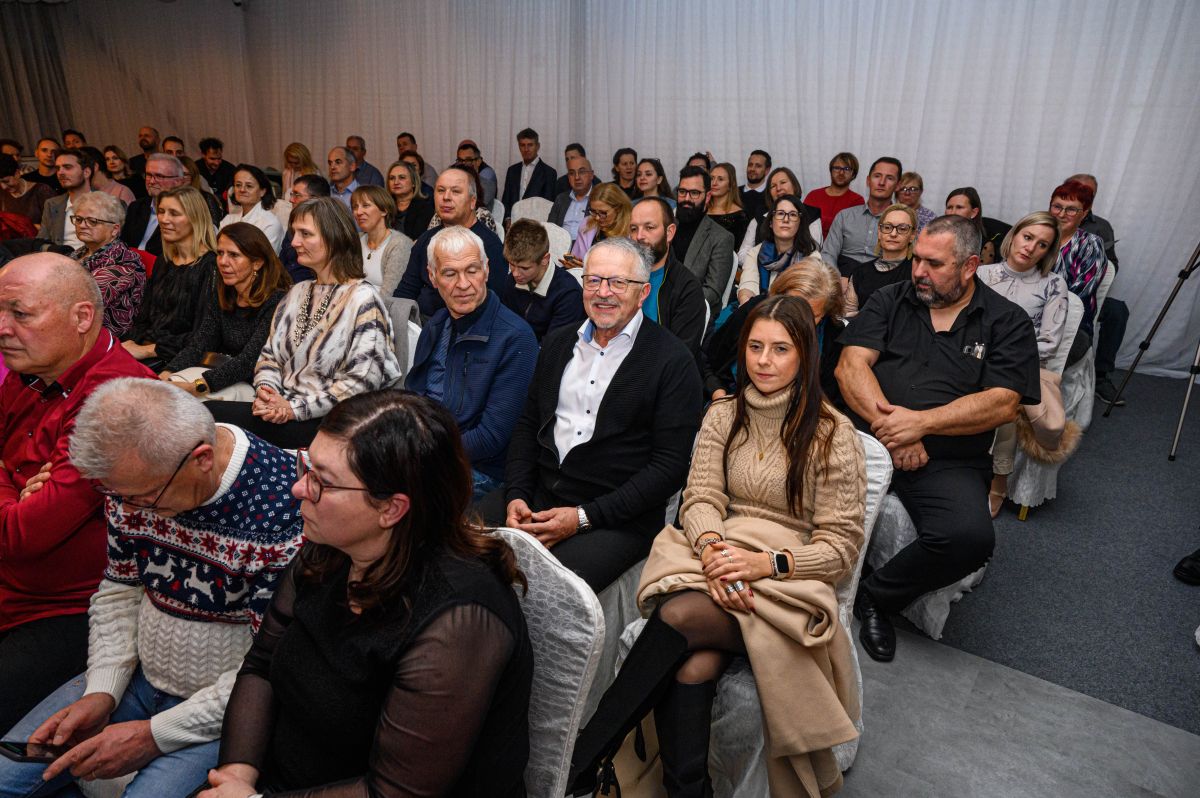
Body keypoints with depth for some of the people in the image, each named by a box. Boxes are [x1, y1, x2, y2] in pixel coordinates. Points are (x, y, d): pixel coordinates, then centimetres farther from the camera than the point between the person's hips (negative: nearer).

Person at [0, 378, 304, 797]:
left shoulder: (285, 512, -31)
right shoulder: (133, 479, -8)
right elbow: (119, 590, 7)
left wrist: (155, 734, -18)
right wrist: (102, 692, -4)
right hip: (141, 674, 6)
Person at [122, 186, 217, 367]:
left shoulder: (210, 265, -8)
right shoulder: (163, 262, 18)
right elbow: (143, 318, 18)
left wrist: (147, 350, -15)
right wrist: (130, 343, -3)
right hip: (142, 347, 7)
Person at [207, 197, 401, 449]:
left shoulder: (362, 298, -8)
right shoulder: (297, 293, 17)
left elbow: (363, 379, -15)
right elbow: (269, 354, 18)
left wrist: (295, 408, -15)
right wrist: (265, 391, -5)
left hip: (326, 422, -7)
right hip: (281, 412, 7)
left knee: (209, 415, -21)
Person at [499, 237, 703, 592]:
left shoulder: (674, 362, -5)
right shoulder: (557, 342, 14)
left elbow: (669, 466, -10)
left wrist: (583, 517, -14)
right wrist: (516, 495, -1)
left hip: (618, 518, -5)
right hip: (539, 494, 6)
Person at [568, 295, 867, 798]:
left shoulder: (832, 434, 0)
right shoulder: (722, 417, 12)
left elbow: (842, 547, -2)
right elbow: (700, 500, 4)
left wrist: (766, 562, -18)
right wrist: (712, 548, -19)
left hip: (787, 583, -3)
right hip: (715, 563, 3)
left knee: (679, 615, -32)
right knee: (691, 668, -32)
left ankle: (585, 756, -17)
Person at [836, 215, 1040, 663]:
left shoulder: (1007, 323, 7)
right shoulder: (890, 301, 13)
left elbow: (1003, 404, -6)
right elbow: (851, 365, -1)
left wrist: (920, 421, -18)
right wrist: (888, 423, -15)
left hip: (949, 460, -1)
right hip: (868, 438, 2)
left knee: (970, 537, -30)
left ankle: (877, 596, -3)